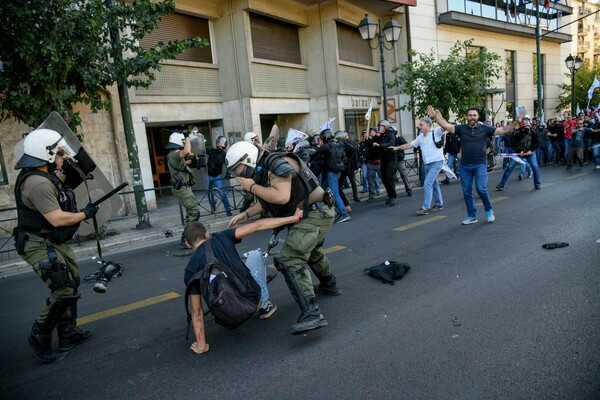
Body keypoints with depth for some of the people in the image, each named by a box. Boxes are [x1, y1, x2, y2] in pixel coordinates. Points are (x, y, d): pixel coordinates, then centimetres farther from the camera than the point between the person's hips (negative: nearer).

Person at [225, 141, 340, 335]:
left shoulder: (276, 164, -18)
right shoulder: (262, 171, 11)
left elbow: (281, 197, -31)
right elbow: (266, 202, 18)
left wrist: (252, 187, -20)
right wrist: (245, 214, 10)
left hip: (315, 214, -11)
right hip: (318, 212, 11)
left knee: (290, 261, -19)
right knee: (312, 251, 33)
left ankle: (312, 313, -22)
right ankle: (329, 285, 55)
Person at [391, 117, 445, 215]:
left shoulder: (436, 132, -9)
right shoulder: (421, 136, 11)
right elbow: (410, 145, 15)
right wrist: (397, 147, 9)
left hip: (436, 163, -8)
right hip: (427, 164, 8)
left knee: (427, 183, -14)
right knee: (433, 184, 17)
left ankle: (425, 207, -11)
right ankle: (439, 204, 30)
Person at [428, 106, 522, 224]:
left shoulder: (484, 128, 0)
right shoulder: (461, 128, 2)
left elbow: (503, 130, 0)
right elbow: (446, 126, -8)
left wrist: (516, 122, -12)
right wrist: (435, 116, -21)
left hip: (480, 164, -2)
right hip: (465, 166, 2)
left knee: (481, 188, -14)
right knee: (466, 192, 7)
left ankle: (489, 210, 13)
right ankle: (472, 216, 21)